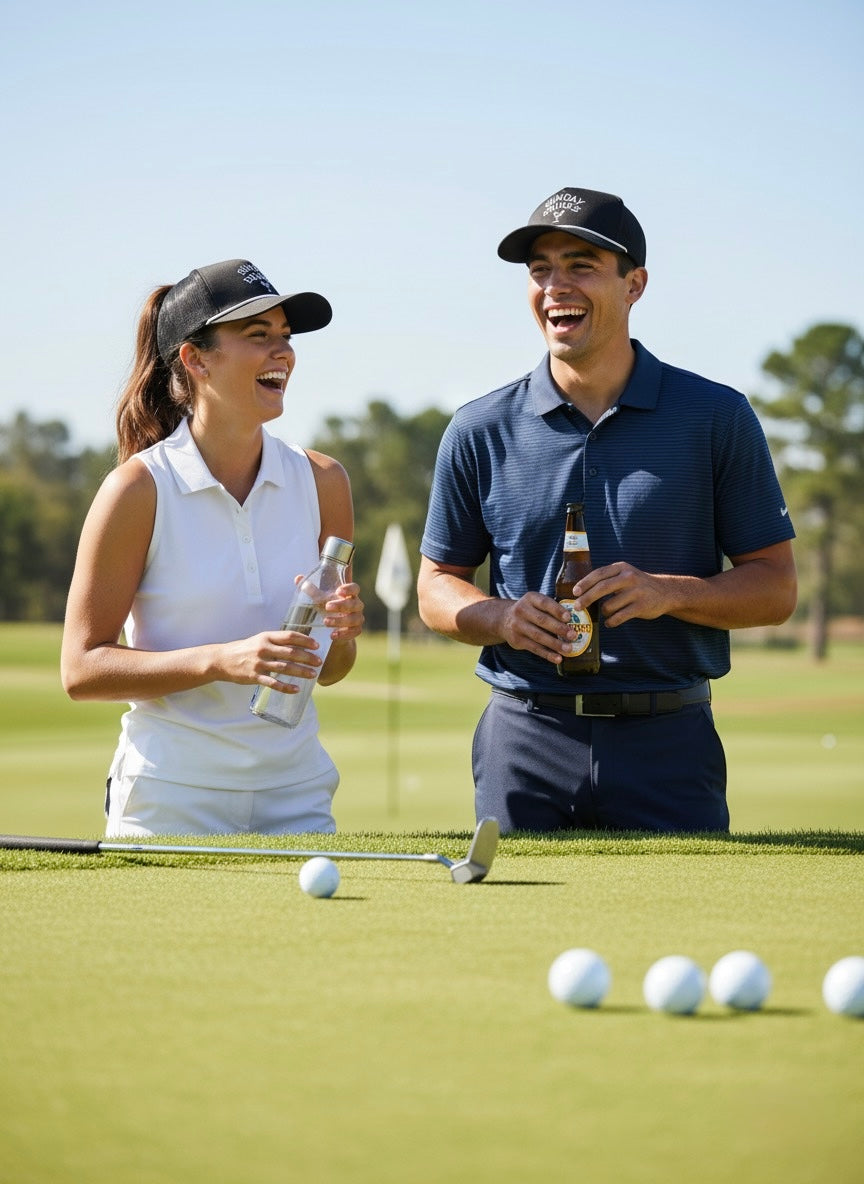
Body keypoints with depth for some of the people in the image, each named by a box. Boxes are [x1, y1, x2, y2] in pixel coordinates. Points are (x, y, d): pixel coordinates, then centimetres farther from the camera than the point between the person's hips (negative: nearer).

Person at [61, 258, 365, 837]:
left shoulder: (322, 481, 3)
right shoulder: (140, 489, -9)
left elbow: (328, 671, 12)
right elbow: (81, 669, -11)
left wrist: (339, 632, -11)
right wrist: (221, 660, -22)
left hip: (296, 794, 4)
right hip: (171, 801, -4)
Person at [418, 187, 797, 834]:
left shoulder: (718, 418, 3)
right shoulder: (481, 431, 7)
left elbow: (776, 587, 4)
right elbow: (438, 585, 14)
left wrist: (669, 593, -14)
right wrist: (501, 618, -8)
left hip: (669, 741, -1)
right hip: (524, 742, 1)